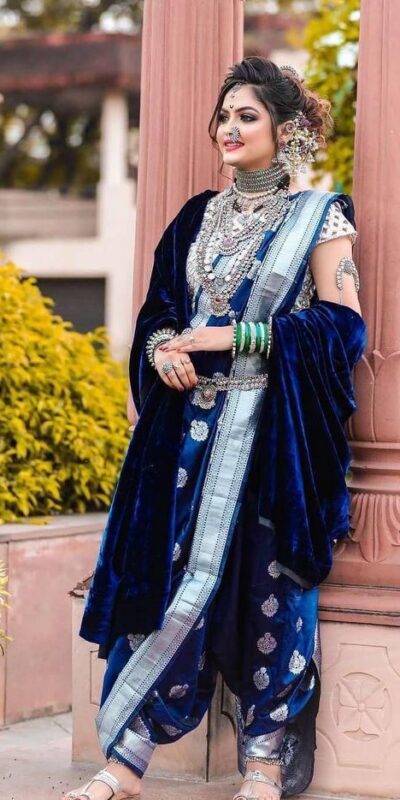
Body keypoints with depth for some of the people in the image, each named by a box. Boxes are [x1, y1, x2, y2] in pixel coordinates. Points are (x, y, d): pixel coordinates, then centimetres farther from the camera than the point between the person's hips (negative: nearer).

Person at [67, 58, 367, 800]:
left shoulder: (320, 215, 1)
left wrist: (231, 336, -14)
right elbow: (158, 312, 17)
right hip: (193, 425, 4)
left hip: (274, 430, -4)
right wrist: (163, 348, -6)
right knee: (166, 576, -2)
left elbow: (340, 326, -8)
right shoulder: (199, 217, 16)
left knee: (268, 581, -4)